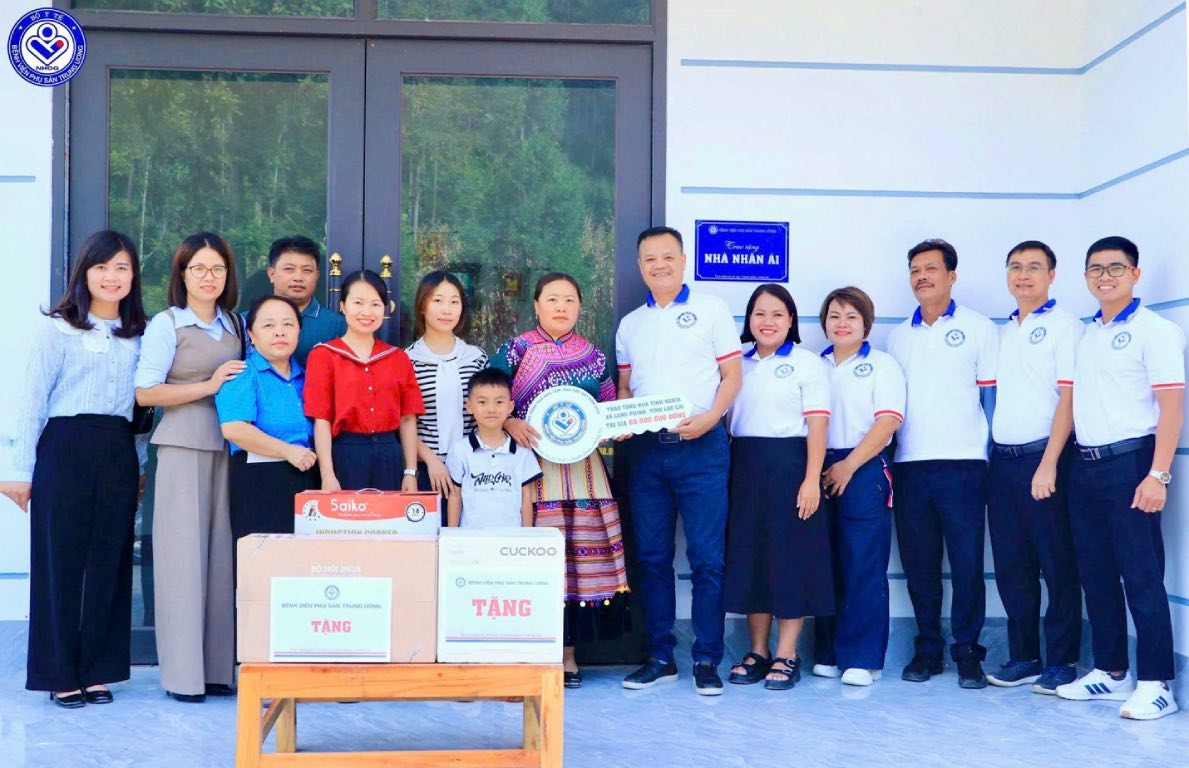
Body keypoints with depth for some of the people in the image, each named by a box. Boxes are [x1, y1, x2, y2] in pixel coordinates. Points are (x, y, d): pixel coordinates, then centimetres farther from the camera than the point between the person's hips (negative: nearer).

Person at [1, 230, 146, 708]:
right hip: (65, 450, -4)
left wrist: (139, 468, 5)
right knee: (61, 560, 2)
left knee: (109, 561, 6)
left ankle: (96, 670, 16)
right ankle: (61, 674, 11)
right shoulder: (57, 329, 0)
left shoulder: (139, 334, 12)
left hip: (118, 454, 4)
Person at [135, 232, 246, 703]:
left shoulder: (235, 324, 16)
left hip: (230, 446, 5)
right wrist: (208, 386, -11)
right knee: (184, 551, -5)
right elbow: (144, 393, -7)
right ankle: (183, 673, 1)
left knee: (223, 551, 2)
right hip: (184, 446, -4)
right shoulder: (166, 324, 1)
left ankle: (218, 667, 9)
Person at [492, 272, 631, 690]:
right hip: (531, 463, -3)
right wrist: (510, 423, -17)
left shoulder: (594, 357, 12)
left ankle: (567, 652, 11)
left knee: (580, 551, 1)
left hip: (581, 466, 3)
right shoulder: (515, 350, 3)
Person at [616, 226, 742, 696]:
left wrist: (708, 418, -16)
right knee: (651, 556, 6)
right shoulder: (630, 325, 16)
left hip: (700, 447, -4)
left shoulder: (710, 309, 4)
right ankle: (659, 657, 15)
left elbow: (732, 375, 0)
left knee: (707, 556, -4)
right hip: (647, 450, 4)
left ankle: (706, 660, 4)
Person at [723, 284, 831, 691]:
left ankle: (786, 656, 7)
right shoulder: (738, 365, 13)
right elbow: (724, 418, 13)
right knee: (748, 556, 7)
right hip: (744, 468, 5)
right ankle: (757, 651, 17)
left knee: (790, 558, -2)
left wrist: (812, 479, -16)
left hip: (788, 466, -5)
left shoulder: (807, 363, -2)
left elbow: (817, 424, -8)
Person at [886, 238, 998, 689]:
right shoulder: (899, 336, 16)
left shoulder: (978, 328, 4)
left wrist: (993, 454, -4)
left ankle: (968, 651, 9)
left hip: (962, 462, -4)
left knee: (966, 560, -2)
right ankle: (928, 648, 17)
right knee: (918, 562, 7)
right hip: (909, 464, 4)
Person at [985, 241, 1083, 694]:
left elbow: (1069, 397, -10)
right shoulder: (1003, 332, 17)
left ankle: (1061, 662, 8)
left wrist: (1049, 463, -16)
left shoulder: (1063, 325, -3)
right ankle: (1023, 657, 18)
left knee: (1056, 564, 0)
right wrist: (995, 458, 8)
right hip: (1002, 458, 6)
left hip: (1043, 456, -6)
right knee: (1011, 565, 9)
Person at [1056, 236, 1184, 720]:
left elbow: (1171, 405, -11)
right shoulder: (1085, 336, 15)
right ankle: (1110, 671, 21)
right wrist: (1062, 463, 9)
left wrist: (1158, 475, -18)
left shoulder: (1154, 330, -5)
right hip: (1085, 466, 7)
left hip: (1129, 463, -7)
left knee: (1141, 575, -4)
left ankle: (1155, 684, 3)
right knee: (1096, 573, 11)